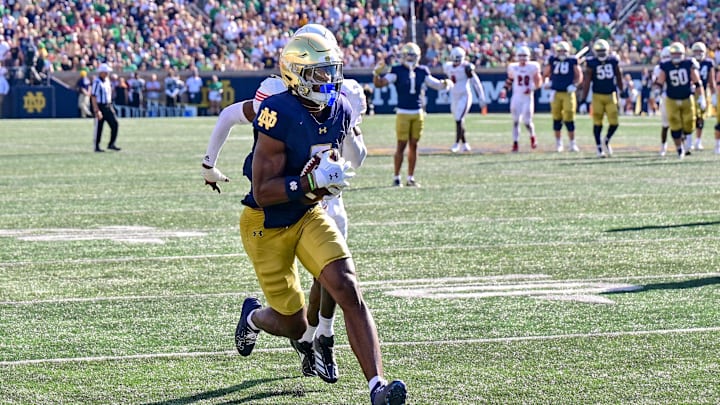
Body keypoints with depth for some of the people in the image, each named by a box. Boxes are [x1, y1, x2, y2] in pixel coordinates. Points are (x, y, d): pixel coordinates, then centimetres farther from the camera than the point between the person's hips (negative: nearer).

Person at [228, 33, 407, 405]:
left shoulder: (339, 111, -3)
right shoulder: (279, 114, -26)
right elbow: (263, 191, -25)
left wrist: (332, 177, -2)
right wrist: (313, 181, -33)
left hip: (309, 215, 5)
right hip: (267, 224, -5)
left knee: (348, 290, -17)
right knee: (294, 326, 5)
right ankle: (253, 315, 42)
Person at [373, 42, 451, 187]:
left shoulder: (422, 72, 8)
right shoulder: (397, 71, -6)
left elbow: (436, 84, 15)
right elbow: (379, 84, -14)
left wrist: (445, 84, -6)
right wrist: (377, 73, -33)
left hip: (418, 113, 4)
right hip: (403, 113, -4)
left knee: (413, 145, 7)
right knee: (401, 145, -5)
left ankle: (411, 178, 12)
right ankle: (396, 177, 3)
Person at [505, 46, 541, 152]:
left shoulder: (532, 67, -4)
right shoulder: (513, 67, 4)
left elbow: (538, 82, 2)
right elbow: (509, 80, 16)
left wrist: (531, 88, -15)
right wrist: (505, 90, 2)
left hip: (528, 98, -2)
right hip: (516, 97, 2)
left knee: (527, 121, -3)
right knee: (515, 121, -3)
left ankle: (532, 137, 28)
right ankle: (515, 143, 2)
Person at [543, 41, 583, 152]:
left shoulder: (572, 61, 1)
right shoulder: (552, 60, 6)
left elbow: (579, 76, 5)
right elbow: (546, 74, 17)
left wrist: (574, 85, -11)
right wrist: (547, 82, -2)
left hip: (568, 93, -2)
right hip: (556, 93, 2)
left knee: (569, 119, -6)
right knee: (557, 119, 5)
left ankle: (572, 143, 4)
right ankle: (558, 143, 16)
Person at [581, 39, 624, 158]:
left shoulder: (613, 61, 1)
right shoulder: (591, 63, -7)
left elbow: (619, 78, 13)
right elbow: (587, 82, -6)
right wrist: (584, 99, -9)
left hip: (611, 95, 2)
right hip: (597, 96, -2)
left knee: (614, 123, -5)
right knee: (597, 123, 2)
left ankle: (606, 141, 22)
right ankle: (599, 148, 15)